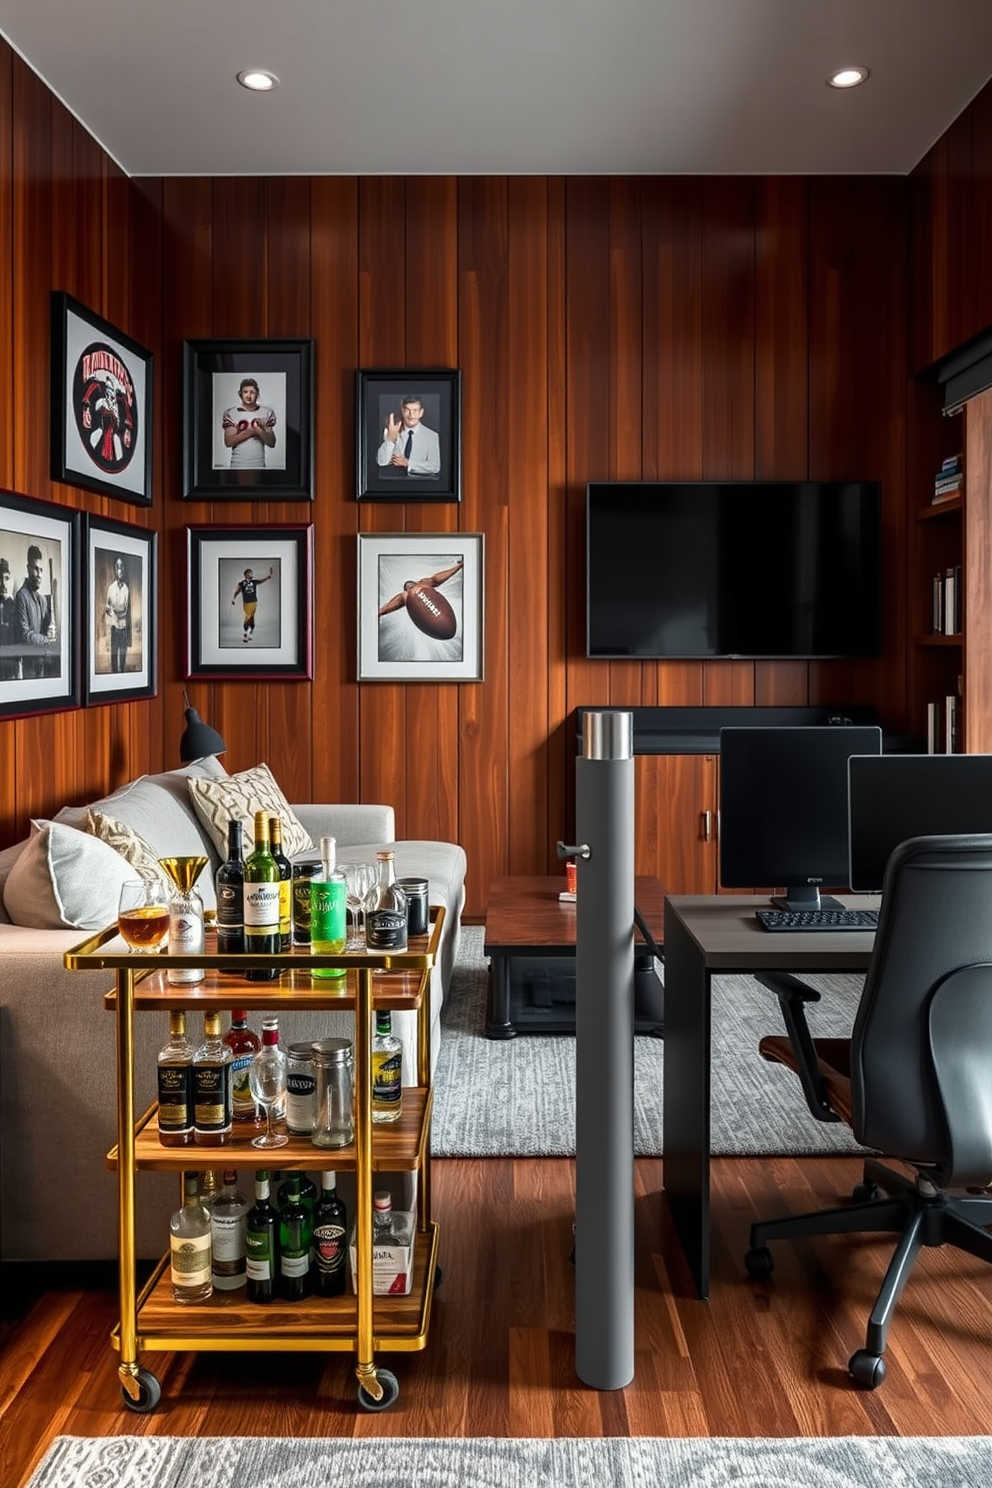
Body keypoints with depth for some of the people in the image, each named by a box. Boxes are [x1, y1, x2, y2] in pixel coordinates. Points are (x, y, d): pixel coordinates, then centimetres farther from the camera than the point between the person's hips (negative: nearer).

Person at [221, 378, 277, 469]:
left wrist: (260, 431, -19)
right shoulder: (231, 414, 2)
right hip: (238, 467, -1)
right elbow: (228, 442, -7)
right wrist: (249, 431, -18)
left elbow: (272, 443, 1)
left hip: (259, 466, 1)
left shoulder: (266, 413, 5)